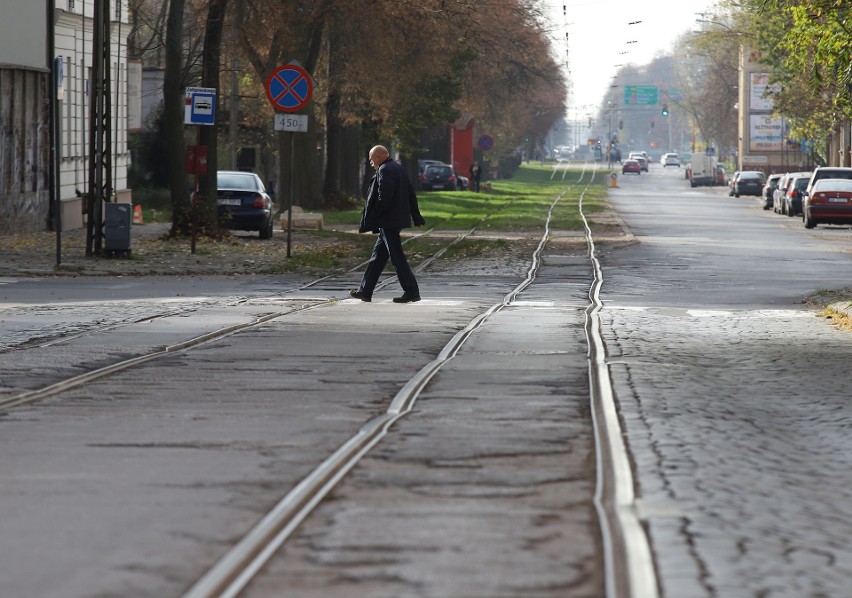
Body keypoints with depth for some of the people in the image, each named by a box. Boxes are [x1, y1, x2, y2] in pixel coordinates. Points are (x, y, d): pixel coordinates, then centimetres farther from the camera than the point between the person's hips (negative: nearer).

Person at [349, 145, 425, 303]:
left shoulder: (384, 171, -15)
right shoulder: (398, 168, 15)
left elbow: (383, 198, -23)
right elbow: (411, 194, 19)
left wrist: (369, 221, -17)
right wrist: (416, 217, 24)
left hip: (388, 222, -10)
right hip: (397, 218, 10)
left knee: (397, 258, -7)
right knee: (378, 255, 14)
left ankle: (412, 292, -6)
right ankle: (365, 290, 20)